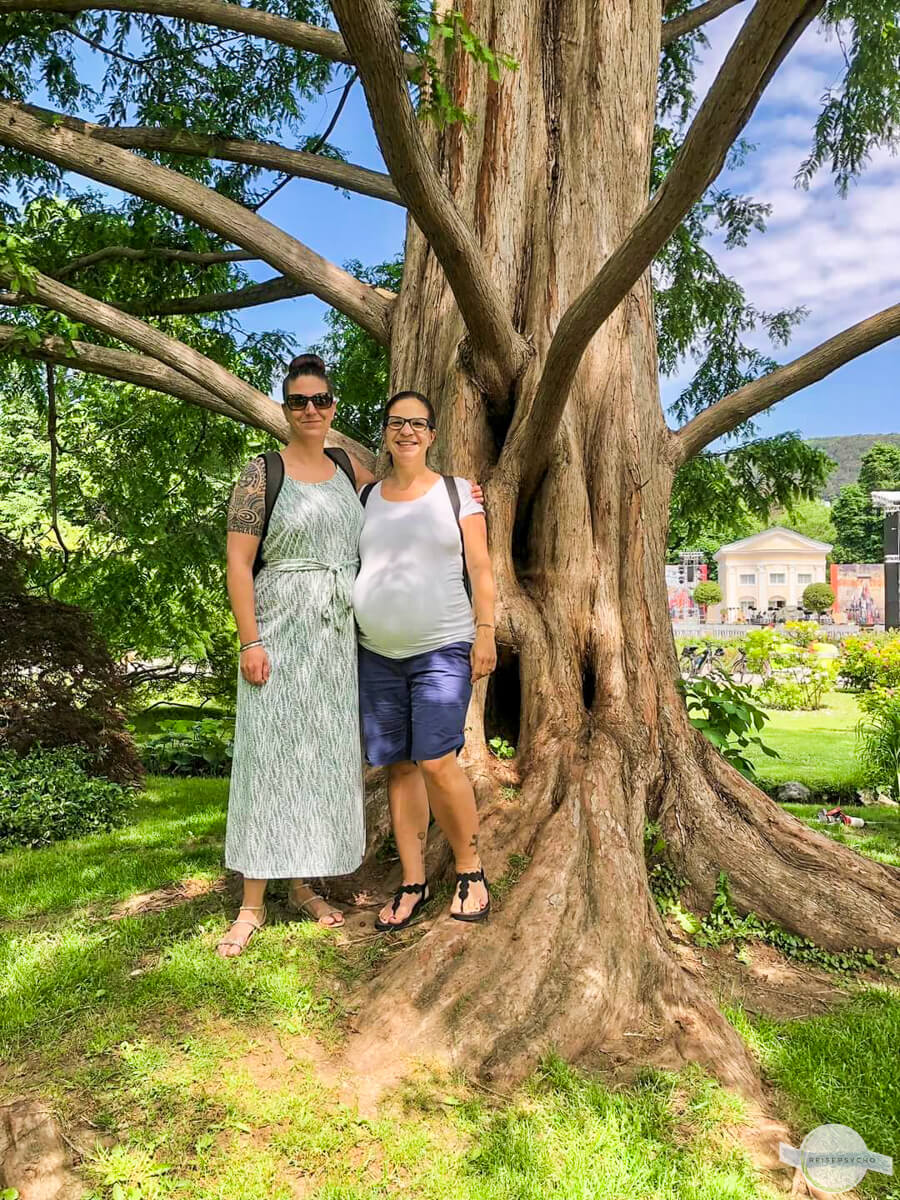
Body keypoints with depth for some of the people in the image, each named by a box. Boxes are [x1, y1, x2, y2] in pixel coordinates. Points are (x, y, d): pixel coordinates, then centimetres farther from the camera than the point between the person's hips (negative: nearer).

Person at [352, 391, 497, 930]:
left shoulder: (458, 492, 4)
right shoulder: (366, 497, 12)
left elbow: (481, 569, 1)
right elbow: (349, 566, 16)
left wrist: (486, 633, -7)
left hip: (443, 650, -3)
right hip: (378, 653, 4)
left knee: (436, 762, -13)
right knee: (399, 767, 6)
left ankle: (471, 871, 8)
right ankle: (413, 883, 17)